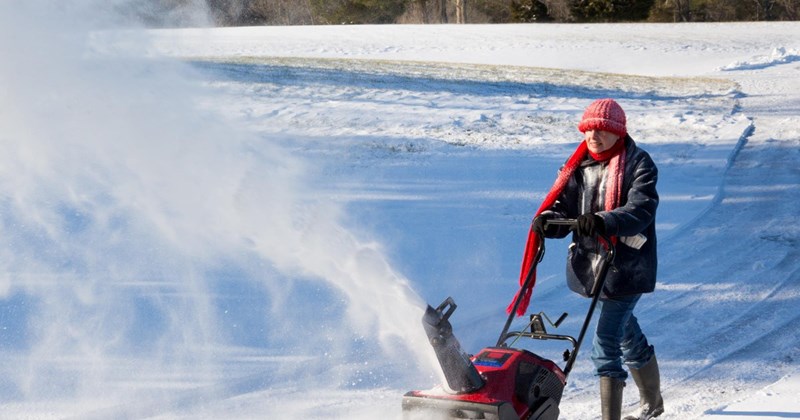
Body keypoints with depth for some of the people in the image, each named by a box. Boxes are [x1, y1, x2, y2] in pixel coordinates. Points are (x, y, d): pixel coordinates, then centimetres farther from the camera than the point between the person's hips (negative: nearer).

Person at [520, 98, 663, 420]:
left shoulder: (638, 164, -10)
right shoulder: (580, 166, 9)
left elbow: (641, 210, -24)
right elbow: (564, 206, 4)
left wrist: (604, 222, -41)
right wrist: (546, 220, -19)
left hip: (626, 266, -7)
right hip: (591, 266, 7)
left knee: (606, 341, -17)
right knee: (627, 335, 23)